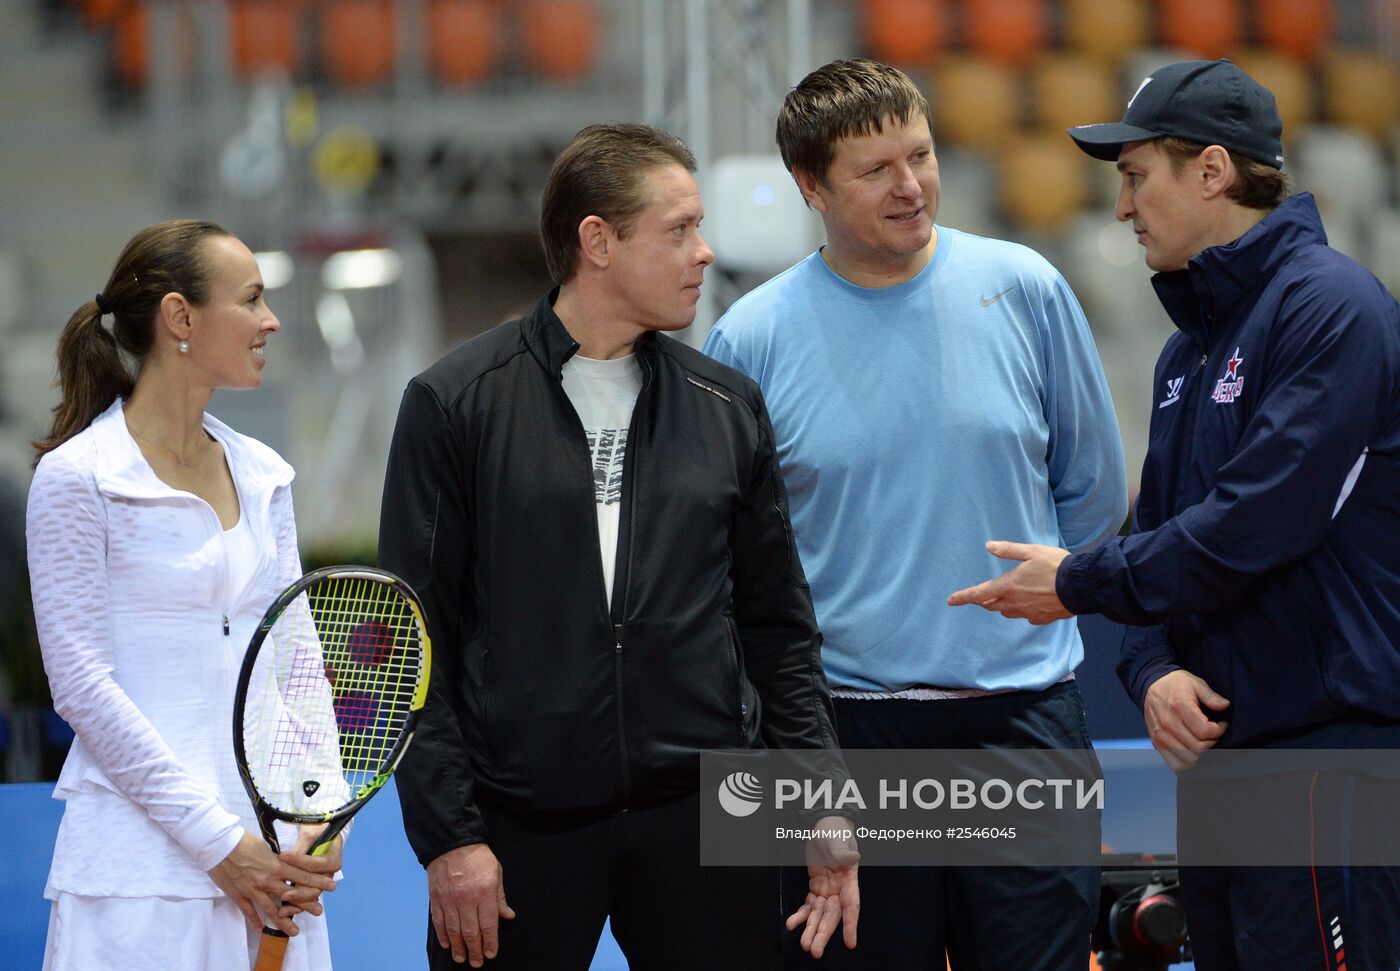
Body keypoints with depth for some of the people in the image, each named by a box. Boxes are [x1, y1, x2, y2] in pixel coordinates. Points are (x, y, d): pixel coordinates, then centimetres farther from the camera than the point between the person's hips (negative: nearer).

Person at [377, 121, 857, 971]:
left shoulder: (729, 407, 10)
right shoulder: (454, 404, 0)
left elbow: (779, 625, 13)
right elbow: (415, 637, -2)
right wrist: (447, 835, -7)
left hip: (702, 812, 3)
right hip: (519, 829, -3)